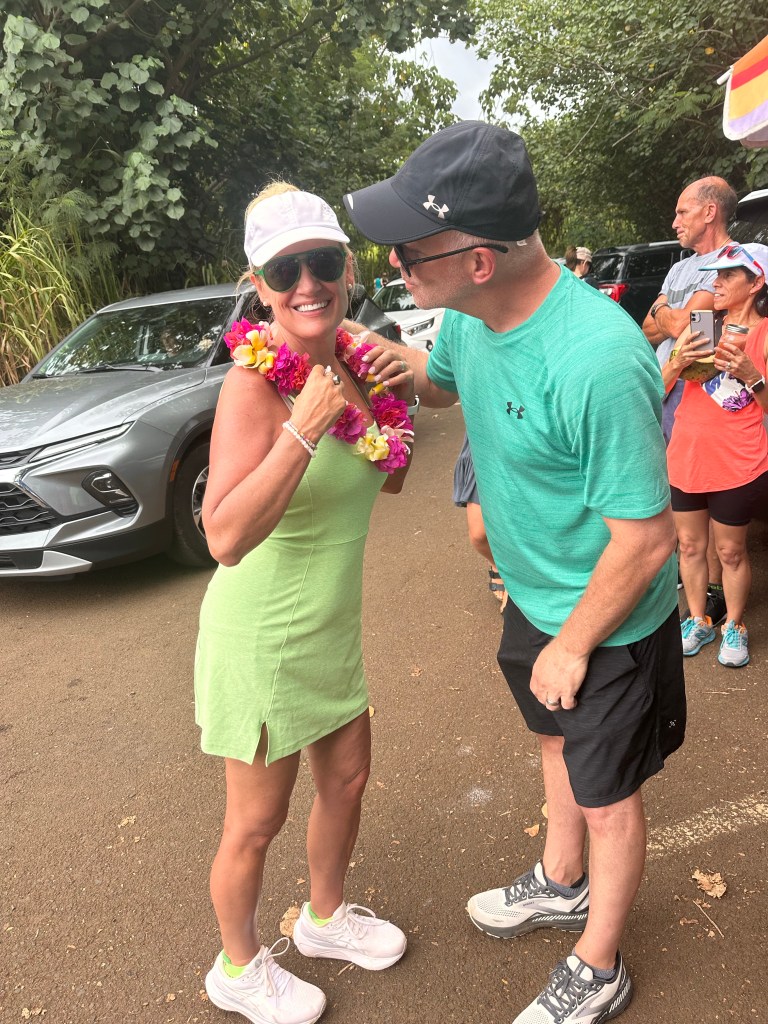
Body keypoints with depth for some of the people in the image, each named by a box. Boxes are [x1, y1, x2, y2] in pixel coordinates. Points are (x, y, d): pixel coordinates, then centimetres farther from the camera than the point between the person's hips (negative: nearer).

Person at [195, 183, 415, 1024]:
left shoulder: (354, 364, 0)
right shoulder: (254, 382, -23)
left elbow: (387, 479, 13)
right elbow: (225, 537, -31)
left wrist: (384, 400, -5)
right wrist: (304, 427, -35)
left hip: (333, 627, 8)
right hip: (263, 639, -7)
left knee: (347, 778, 24)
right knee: (258, 821, 13)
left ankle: (324, 917, 53)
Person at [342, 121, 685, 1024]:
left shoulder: (596, 361, -37)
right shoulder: (471, 314, -10)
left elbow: (646, 540, -29)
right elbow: (440, 379, 13)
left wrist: (572, 645, -16)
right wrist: (369, 353, -7)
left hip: (610, 625, -8)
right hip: (533, 598, 8)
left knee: (606, 799, 15)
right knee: (555, 743, 28)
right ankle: (561, 885, 58)